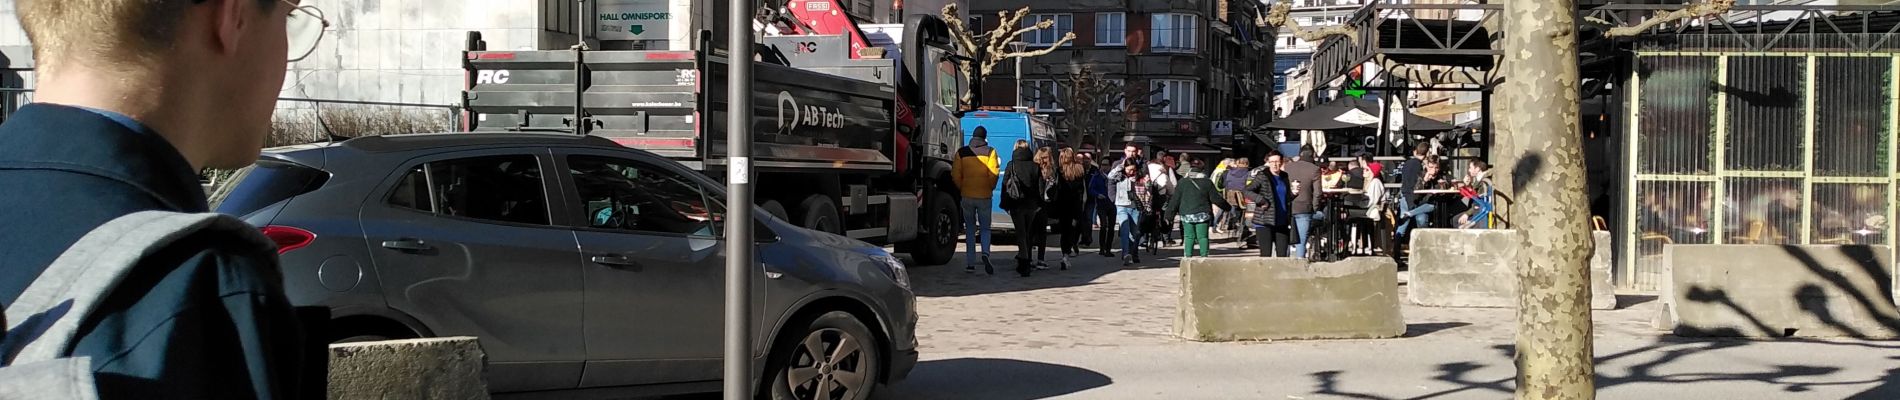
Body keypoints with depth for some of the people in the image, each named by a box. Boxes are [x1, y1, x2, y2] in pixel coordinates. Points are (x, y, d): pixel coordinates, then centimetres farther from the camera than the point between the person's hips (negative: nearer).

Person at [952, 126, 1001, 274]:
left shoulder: (962, 153, 1)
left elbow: (955, 175, -1)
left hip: (967, 196, 1)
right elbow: (993, 174, -11)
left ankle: (970, 263, 9)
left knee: (970, 230, 11)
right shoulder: (990, 152, -3)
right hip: (984, 195, -1)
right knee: (985, 228, 9)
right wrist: (991, 188, 5)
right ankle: (985, 253, -18)